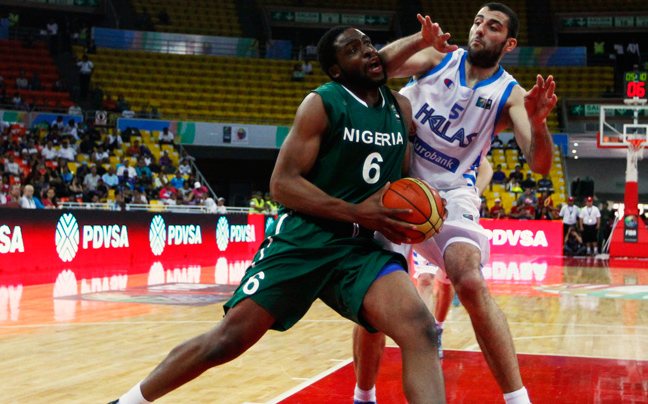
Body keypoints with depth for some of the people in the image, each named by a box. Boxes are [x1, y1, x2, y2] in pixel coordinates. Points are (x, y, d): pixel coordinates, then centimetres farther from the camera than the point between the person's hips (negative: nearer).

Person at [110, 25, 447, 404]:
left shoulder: (401, 108, 9)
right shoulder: (322, 104, -8)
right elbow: (282, 182, -13)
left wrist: (411, 212, 0)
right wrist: (357, 212, -22)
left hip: (362, 246, 4)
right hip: (304, 239, -4)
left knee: (422, 331, -19)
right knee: (231, 336, -6)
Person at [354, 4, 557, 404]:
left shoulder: (510, 94, -1)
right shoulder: (438, 58, 3)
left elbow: (540, 164, -14)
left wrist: (539, 123, -34)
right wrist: (418, 38, -28)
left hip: (451, 194, -1)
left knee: (471, 283, -27)